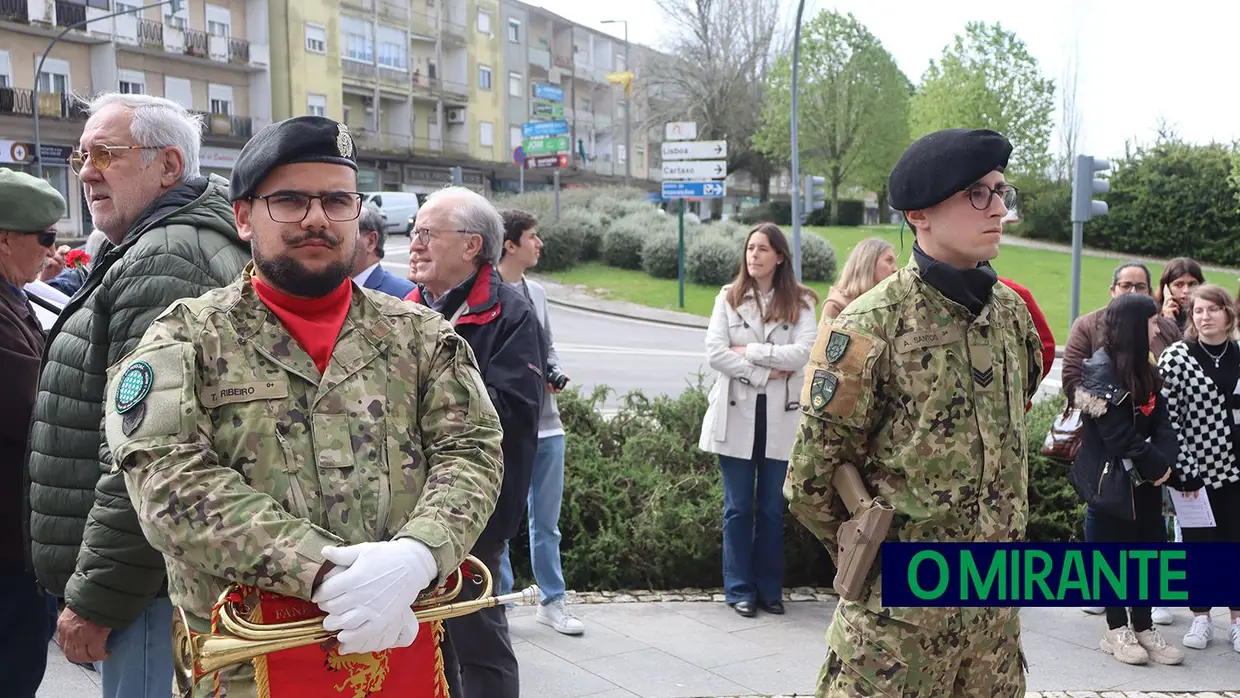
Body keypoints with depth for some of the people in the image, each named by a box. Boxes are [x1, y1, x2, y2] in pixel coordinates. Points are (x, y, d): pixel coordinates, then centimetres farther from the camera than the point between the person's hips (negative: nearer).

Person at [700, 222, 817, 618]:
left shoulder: (799, 302, 2)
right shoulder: (728, 298, 5)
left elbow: (803, 352, -12)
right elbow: (715, 353, -6)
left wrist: (749, 351, -12)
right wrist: (764, 374, -12)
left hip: (779, 416, 0)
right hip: (736, 413, 0)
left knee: (772, 508, 9)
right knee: (738, 508, 6)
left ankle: (769, 588, 21)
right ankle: (739, 589, 16)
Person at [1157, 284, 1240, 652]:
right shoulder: (1175, 357, -7)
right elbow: (1166, 418, -9)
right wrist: (1182, 470, -12)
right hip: (1198, 469, -2)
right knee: (1198, 542, 8)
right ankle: (1201, 619, 22)